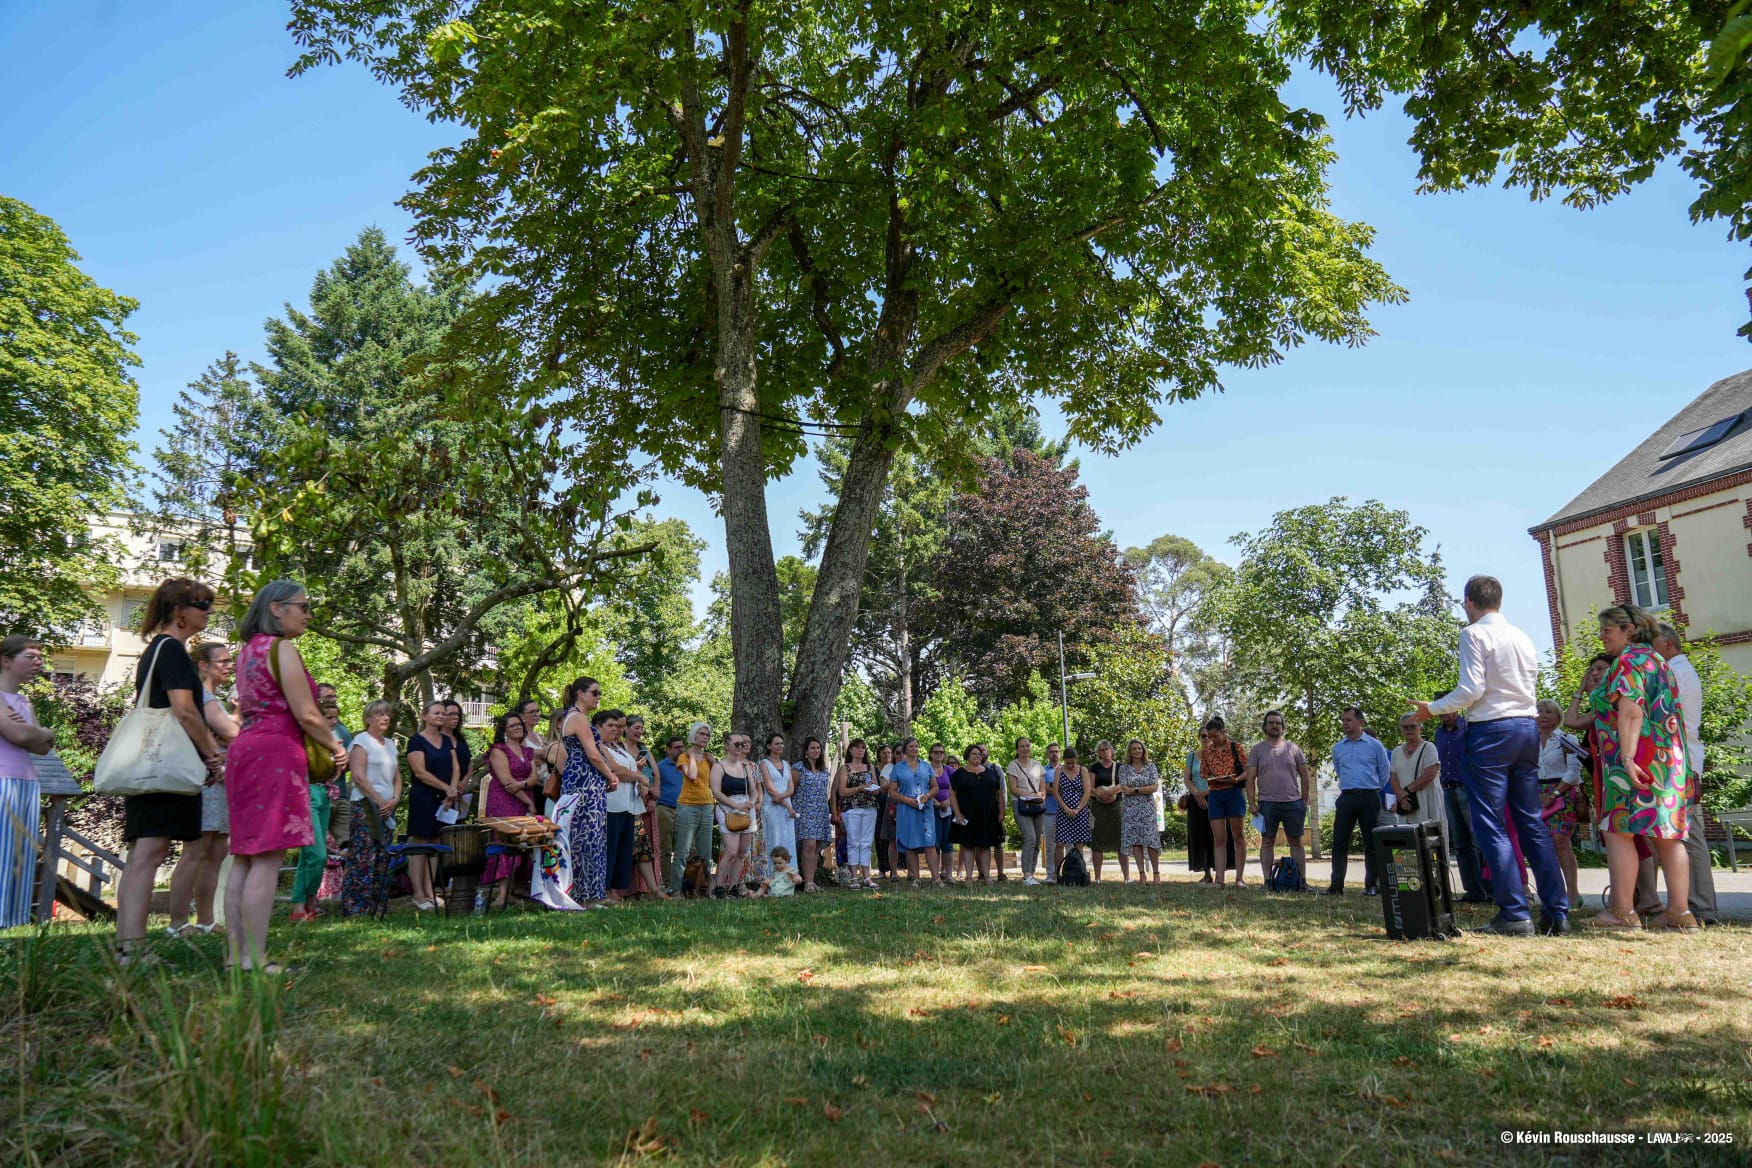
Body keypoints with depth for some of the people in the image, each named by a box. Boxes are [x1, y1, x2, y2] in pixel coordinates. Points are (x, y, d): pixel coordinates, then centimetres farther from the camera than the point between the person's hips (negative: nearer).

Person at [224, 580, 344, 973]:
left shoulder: (249, 650, 19)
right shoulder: (282, 649, -9)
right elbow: (306, 715, -14)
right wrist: (335, 746, 3)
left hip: (245, 748, 10)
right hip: (276, 752, -10)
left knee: (244, 858, 10)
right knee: (267, 860, -9)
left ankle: (236, 955, 13)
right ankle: (256, 960, -8)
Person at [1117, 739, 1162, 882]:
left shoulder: (1150, 766, 5)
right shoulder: (1124, 768, 6)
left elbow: (1154, 788, -5)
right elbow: (1124, 789, -4)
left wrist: (1135, 790, -10)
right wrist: (1145, 789, -5)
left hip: (1147, 807, -1)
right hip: (1131, 808, 1)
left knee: (1151, 841, -6)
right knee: (1135, 842, -2)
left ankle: (1156, 874, 2)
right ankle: (1141, 875, 1)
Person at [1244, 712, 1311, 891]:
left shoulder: (1293, 748, 8)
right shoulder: (1257, 750, 5)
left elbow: (1305, 776, 9)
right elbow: (1250, 778, 2)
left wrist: (1305, 800, 4)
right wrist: (1251, 803, -5)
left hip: (1293, 802, 1)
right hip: (1267, 803, -1)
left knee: (1296, 842, 5)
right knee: (1267, 842, 2)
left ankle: (1303, 881, 10)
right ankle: (1268, 881, 5)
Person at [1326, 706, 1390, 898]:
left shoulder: (1375, 745, 1)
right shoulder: (1337, 747, 11)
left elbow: (1385, 773, 10)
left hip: (1369, 798, -3)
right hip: (1346, 798, 3)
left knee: (1371, 843, 1)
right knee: (1339, 842, -3)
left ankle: (1372, 885, 8)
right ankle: (1336, 885, -2)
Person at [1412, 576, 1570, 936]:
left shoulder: (1474, 634, -8)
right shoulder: (1522, 637, 14)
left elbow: (1471, 689, -14)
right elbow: (1529, 683, 14)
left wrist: (1432, 708, -2)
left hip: (1490, 730, -7)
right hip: (1527, 727, 7)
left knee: (1491, 825, -3)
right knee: (1532, 822, 10)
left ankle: (1514, 914, -5)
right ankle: (1557, 912, 9)